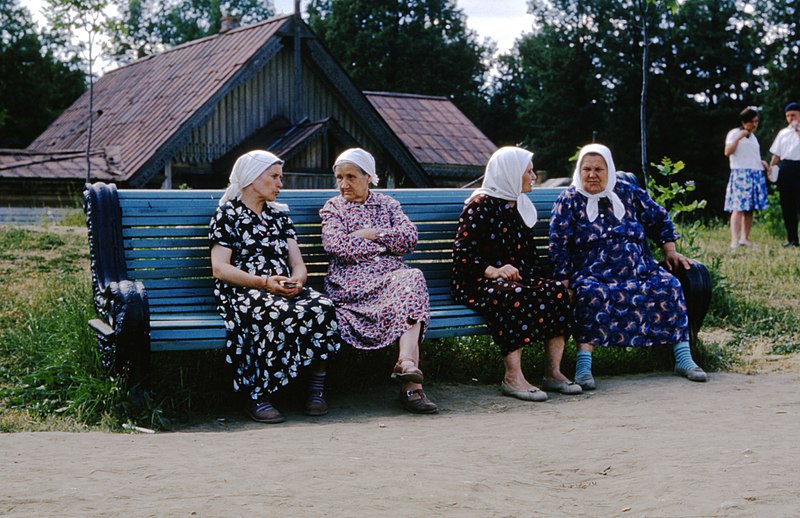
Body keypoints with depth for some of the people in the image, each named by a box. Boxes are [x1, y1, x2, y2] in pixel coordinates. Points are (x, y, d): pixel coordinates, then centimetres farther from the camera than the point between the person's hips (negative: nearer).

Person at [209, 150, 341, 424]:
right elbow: (220, 268, -5)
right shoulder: (227, 214, 6)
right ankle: (257, 398, -28)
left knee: (322, 308, -29)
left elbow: (297, 263, 16)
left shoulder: (279, 216, 24)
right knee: (277, 315, -39)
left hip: (285, 290, 5)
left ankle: (317, 389, -20)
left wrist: (296, 281, -10)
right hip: (242, 291, -5)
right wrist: (264, 282, -18)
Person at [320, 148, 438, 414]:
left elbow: (410, 236, 6)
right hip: (352, 280, -3)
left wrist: (372, 234, -2)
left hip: (392, 275, 4)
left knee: (412, 279, -34)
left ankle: (406, 362, -46)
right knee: (410, 282, -33)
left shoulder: (387, 204, 22)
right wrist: (386, 245, -1)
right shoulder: (333, 208, 15)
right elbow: (338, 246, -4)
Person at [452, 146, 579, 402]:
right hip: (477, 283, -7)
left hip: (518, 278, 7)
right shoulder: (480, 205, -3)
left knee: (558, 291, -21)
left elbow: (530, 254, 22)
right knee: (517, 296, -38)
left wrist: (543, 279, 3)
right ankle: (512, 377, -37)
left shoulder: (521, 207, 21)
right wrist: (493, 271, -27)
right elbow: (462, 253, -12)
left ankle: (553, 372, -20)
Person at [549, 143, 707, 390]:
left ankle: (683, 358, -14)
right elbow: (559, 245, -3)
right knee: (592, 294, -37)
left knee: (669, 286, -21)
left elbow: (659, 218, 24)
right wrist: (565, 282, -12)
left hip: (639, 271, 4)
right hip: (592, 274, -3)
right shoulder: (568, 201, 4)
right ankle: (583, 365, -37)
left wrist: (670, 251, 14)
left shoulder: (627, 193, 13)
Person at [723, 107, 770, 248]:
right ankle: (734, 240, -22)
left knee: (749, 209, 4)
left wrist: (762, 162, 14)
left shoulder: (753, 136, 23)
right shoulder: (734, 133, 1)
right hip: (740, 174, -7)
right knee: (738, 207, -16)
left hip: (756, 174, 7)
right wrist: (738, 138, -16)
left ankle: (745, 238, 9)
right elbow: (727, 152, -10)